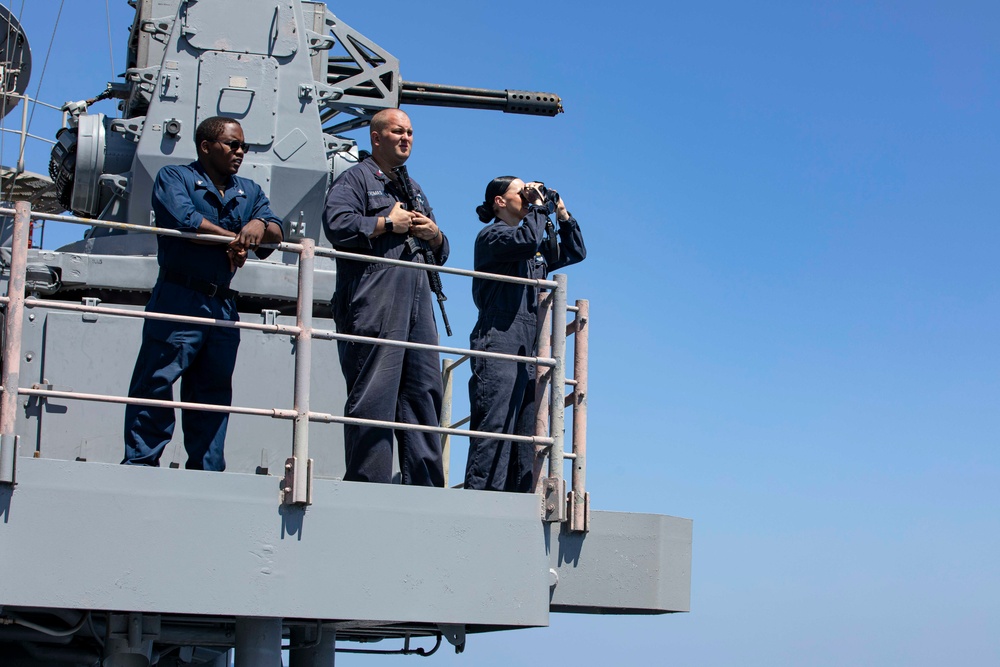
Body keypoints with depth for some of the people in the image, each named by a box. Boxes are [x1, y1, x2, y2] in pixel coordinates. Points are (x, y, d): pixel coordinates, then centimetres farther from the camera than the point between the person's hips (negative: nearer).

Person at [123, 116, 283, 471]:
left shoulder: (249, 191, 22)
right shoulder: (174, 177, 5)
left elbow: (276, 234, 7)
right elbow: (184, 219, -15)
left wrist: (261, 225, -16)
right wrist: (234, 238, -5)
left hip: (223, 305, 6)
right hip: (178, 298, -5)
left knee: (214, 391, 7)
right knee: (155, 384, -7)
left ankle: (206, 472, 11)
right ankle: (140, 464, -2)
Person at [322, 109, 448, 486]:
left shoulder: (413, 189, 29)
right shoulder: (356, 178, 6)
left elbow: (441, 252, 31)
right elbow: (337, 224, -13)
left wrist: (434, 234, 8)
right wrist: (389, 222, -7)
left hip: (417, 305, 8)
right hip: (373, 304, -8)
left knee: (425, 391, 2)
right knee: (373, 395, -10)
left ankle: (426, 488, 4)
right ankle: (367, 485, -8)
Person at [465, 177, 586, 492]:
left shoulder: (538, 251, 25)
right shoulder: (492, 235, 2)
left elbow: (575, 252, 31)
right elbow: (527, 240, -17)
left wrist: (562, 213, 21)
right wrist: (539, 206, -3)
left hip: (529, 352, 8)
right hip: (499, 345, -8)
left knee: (526, 435, 2)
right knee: (494, 427, -16)